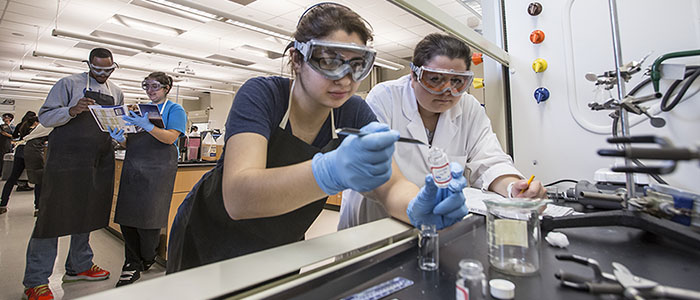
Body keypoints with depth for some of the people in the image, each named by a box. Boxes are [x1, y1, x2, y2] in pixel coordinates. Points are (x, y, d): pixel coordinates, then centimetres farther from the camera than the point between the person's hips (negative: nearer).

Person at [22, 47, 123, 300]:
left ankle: (78, 266, 26)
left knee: (88, 212, 12)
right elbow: (45, 117, -2)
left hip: (100, 162, 5)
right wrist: (72, 111, -20)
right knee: (54, 214, -2)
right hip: (67, 157, -5)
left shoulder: (117, 93, 15)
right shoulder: (69, 84, 1)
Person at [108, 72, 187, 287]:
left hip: (158, 168, -6)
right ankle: (132, 264, 15)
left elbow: (170, 138, -12)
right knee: (127, 215, 3)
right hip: (133, 167, 6)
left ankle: (148, 259, 17)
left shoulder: (175, 110, 3)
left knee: (148, 216, -5)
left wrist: (147, 126, -26)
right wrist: (120, 139, -2)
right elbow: (132, 143, 20)